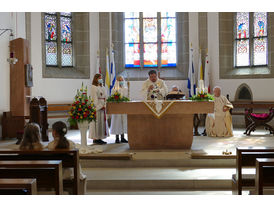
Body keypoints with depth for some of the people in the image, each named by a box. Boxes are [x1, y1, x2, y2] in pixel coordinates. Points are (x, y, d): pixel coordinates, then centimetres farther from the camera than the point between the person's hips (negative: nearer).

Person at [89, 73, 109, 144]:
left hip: (102, 106, 8)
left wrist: (105, 105, 1)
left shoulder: (102, 87, 18)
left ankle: (99, 138, 13)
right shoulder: (93, 87, -7)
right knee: (97, 122, -6)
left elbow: (105, 97, 15)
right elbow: (94, 98, -14)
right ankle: (95, 139, -1)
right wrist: (99, 106, -18)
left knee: (102, 122, 8)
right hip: (96, 107, -8)